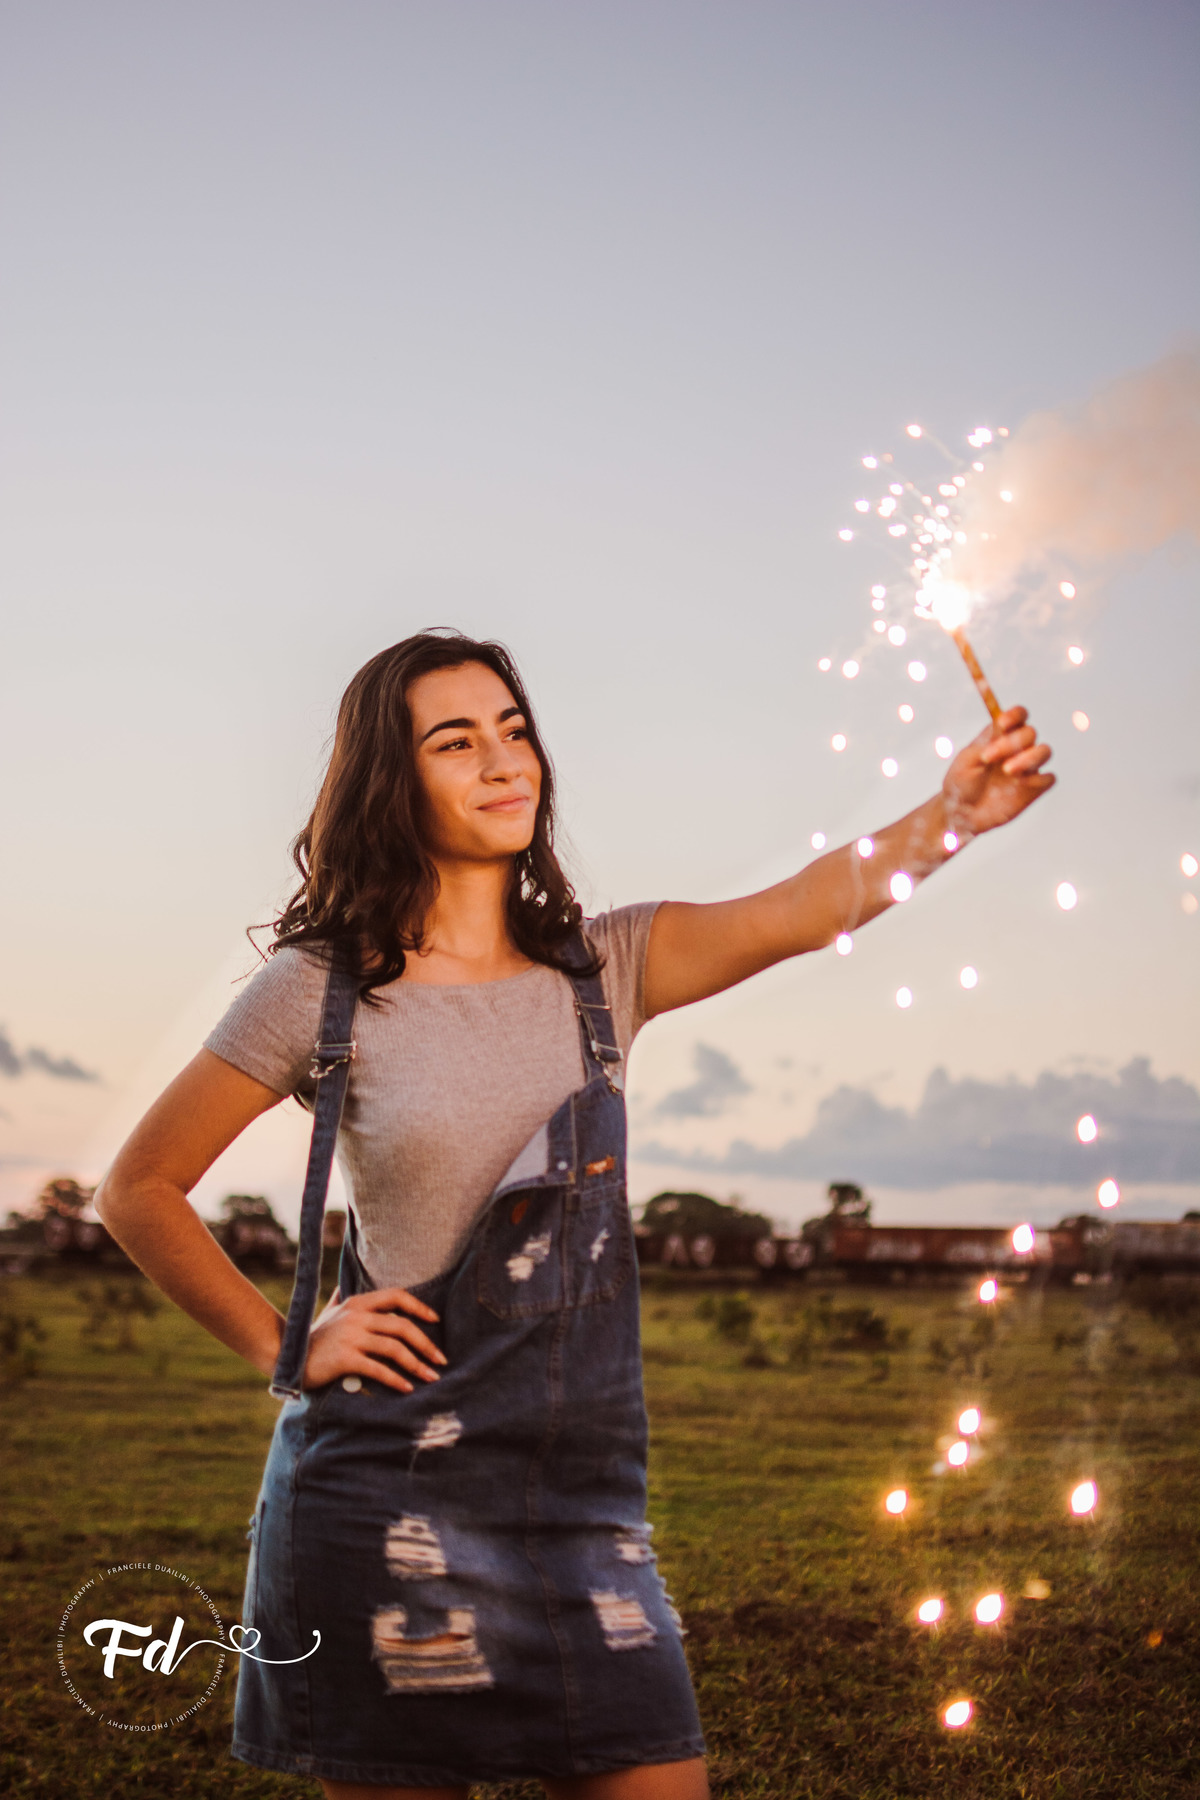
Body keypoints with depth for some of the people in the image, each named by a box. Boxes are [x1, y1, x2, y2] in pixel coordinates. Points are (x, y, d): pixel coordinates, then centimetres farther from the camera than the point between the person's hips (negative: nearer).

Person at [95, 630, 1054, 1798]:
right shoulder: (319, 990, -3)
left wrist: (952, 817, -28)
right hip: (385, 1499, -3)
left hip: (582, 1496, 4)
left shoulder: (603, 968, 6)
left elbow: (802, 910, -12)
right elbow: (138, 1190, 4)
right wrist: (283, 1351, -3)